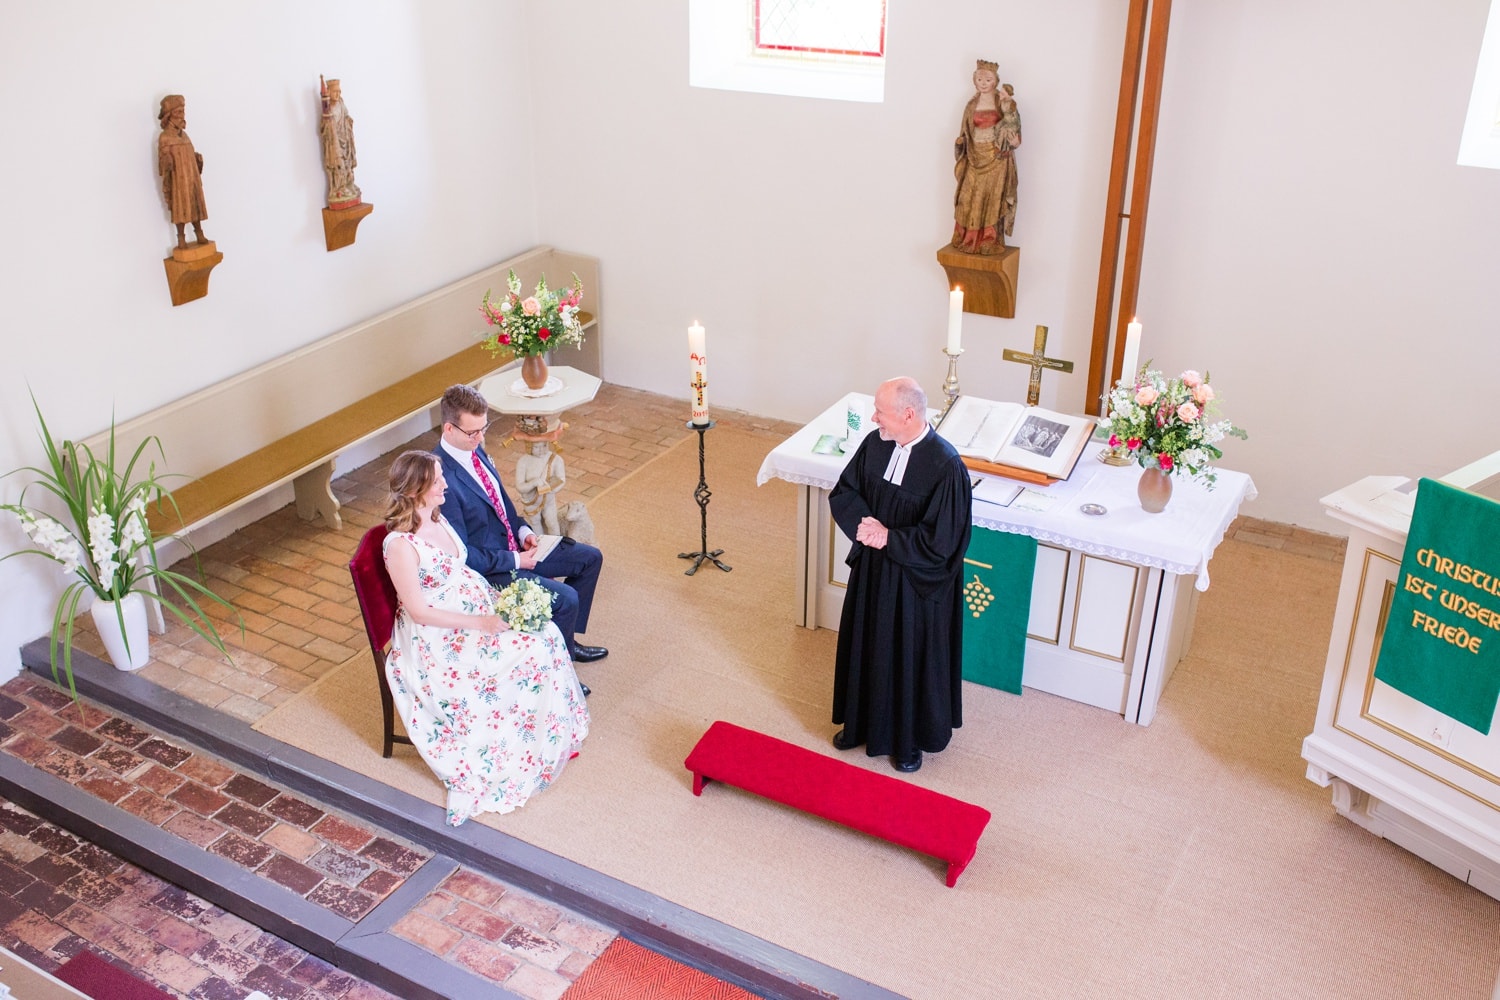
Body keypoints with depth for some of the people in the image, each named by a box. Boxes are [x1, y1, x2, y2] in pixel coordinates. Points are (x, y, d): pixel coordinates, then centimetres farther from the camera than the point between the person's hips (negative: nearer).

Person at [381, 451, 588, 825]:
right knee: (528, 654, -18)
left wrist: (497, 597, -2)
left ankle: (555, 733, 5)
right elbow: (418, 611, -22)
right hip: (437, 639, -8)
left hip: (475, 608, 8)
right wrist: (480, 623, -23)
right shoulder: (401, 544, -24)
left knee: (543, 632, -8)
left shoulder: (438, 519, 3)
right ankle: (534, 749, 3)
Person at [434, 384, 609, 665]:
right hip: (486, 567, -9)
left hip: (511, 544, 10)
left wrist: (523, 530, 0)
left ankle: (566, 641, 23)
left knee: (590, 558, 11)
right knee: (566, 599, -21)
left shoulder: (475, 448, -1)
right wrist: (514, 560, -18)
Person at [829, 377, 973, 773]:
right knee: (866, 646, 21)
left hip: (916, 581, -6)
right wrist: (864, 523, -18)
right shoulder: (875, 444, -8)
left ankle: (911, 739, 35)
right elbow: (843, 493, 1)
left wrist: (887, 537, -20)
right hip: (871, 569, 6)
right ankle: (864, 723, 43)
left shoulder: (945, 466, -26)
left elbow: (939, 542, -25)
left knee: (911, 655, 12)